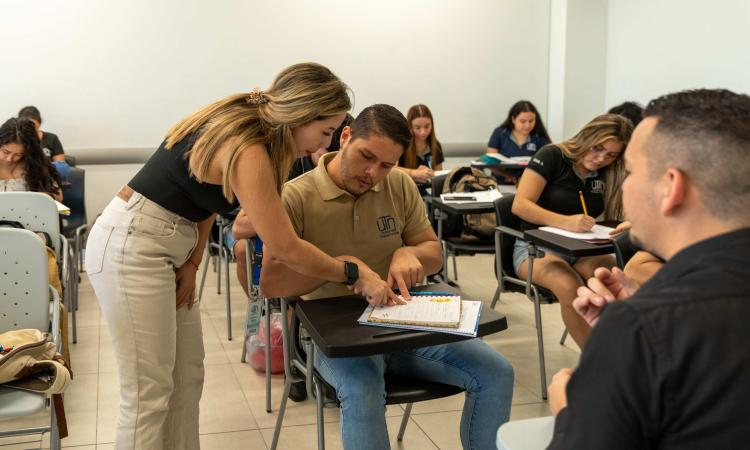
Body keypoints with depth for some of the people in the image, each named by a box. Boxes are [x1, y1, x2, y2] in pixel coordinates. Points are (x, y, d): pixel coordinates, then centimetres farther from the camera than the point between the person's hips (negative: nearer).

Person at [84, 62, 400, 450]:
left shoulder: (243, 120, 2)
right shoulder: (246, 150, -25)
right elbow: (285, 248, -21)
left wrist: (191, 263, 3)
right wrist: (354, 274, -10)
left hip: (163, 245, 9)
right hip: (132, 248, -9)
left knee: (187, 377, 12)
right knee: (149, 392, -4)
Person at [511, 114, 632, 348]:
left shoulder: (609, 175, 8)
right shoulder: (553, 156, -7)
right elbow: (520, 205, -16)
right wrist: (565, 222, -30)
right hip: (536, 247, -4)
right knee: (569, 286, -37)